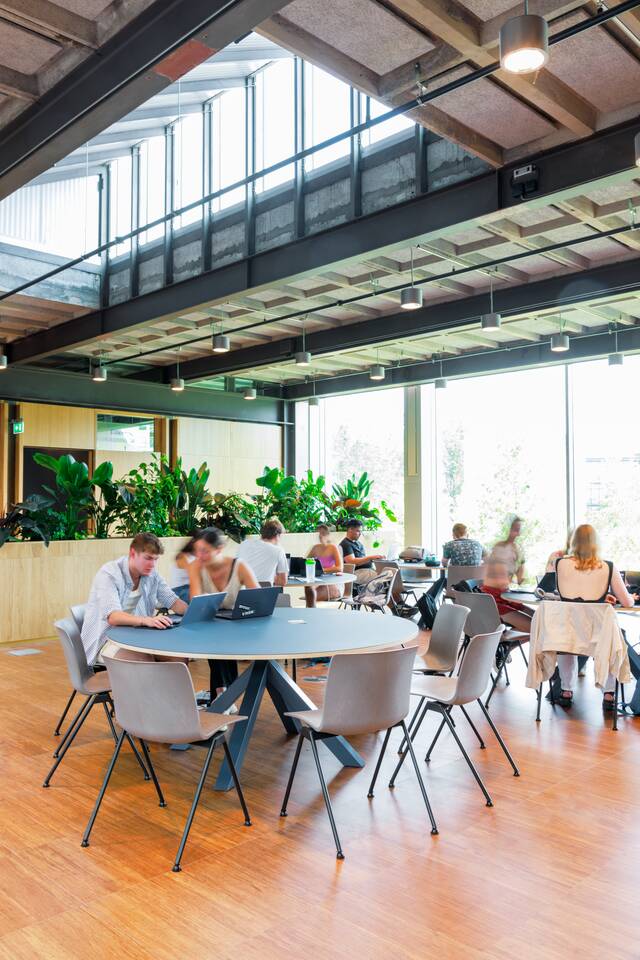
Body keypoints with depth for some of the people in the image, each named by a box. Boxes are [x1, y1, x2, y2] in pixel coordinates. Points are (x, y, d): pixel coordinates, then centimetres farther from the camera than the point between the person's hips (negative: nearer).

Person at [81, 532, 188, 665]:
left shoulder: (152, 574, 2)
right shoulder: (108, 574, -17)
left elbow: (173, 601, 7)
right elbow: (112, 617, -29)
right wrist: (146, 620, -47)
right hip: (108, 639, -6)